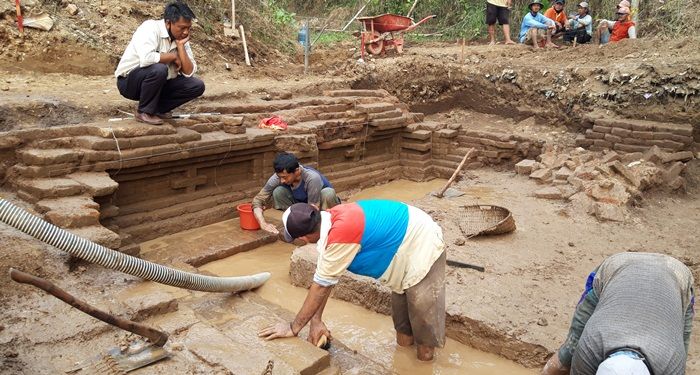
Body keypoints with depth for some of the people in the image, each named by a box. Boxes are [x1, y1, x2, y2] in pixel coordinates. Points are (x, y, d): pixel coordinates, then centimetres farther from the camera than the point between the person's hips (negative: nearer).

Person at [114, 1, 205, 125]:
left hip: (158, 83, 6)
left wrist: (180, 46, -18)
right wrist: (173, 57, -24)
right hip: (129, 81, -6)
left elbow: (189, 72, -10)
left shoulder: (181, 38, -2)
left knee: (197, 86, -8)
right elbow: (146, 58, -40)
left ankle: (157, 108, 3)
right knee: (158, 69, -37)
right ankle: (144, 112, -14)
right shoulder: (151, 28, -21)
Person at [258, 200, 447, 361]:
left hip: (423, 250, -9)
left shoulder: (341, 233, -35)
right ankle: (406, 337, 43)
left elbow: (321, 284, -26)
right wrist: (316, 320, -3)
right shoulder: (330, 219, -7)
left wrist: (294, 327, -14)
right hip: (408, 245, 9)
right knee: (402, 303, 22)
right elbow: (323, 277, -2)